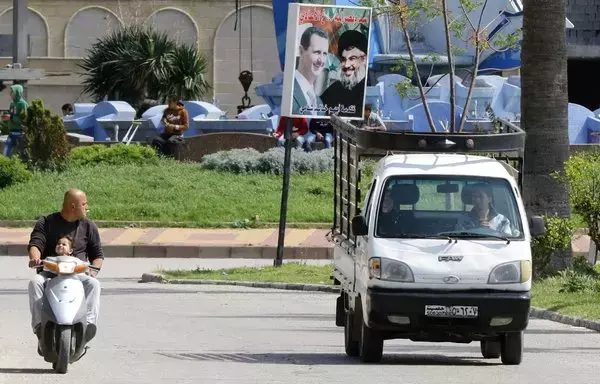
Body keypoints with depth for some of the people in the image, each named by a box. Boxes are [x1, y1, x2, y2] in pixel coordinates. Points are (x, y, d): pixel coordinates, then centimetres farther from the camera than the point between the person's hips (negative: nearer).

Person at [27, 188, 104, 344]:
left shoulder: (88, 226, 13)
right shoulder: (46, 223, 8)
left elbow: (97, 253, 16)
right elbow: (35, 243, -4)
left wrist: (94, 269, -6)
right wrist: (35, 257, -29)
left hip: (78, 273, 1)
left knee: (93, 284, -32)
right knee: (35, 282, -34)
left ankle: (89, 322, -43)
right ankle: (39, 323, -42)